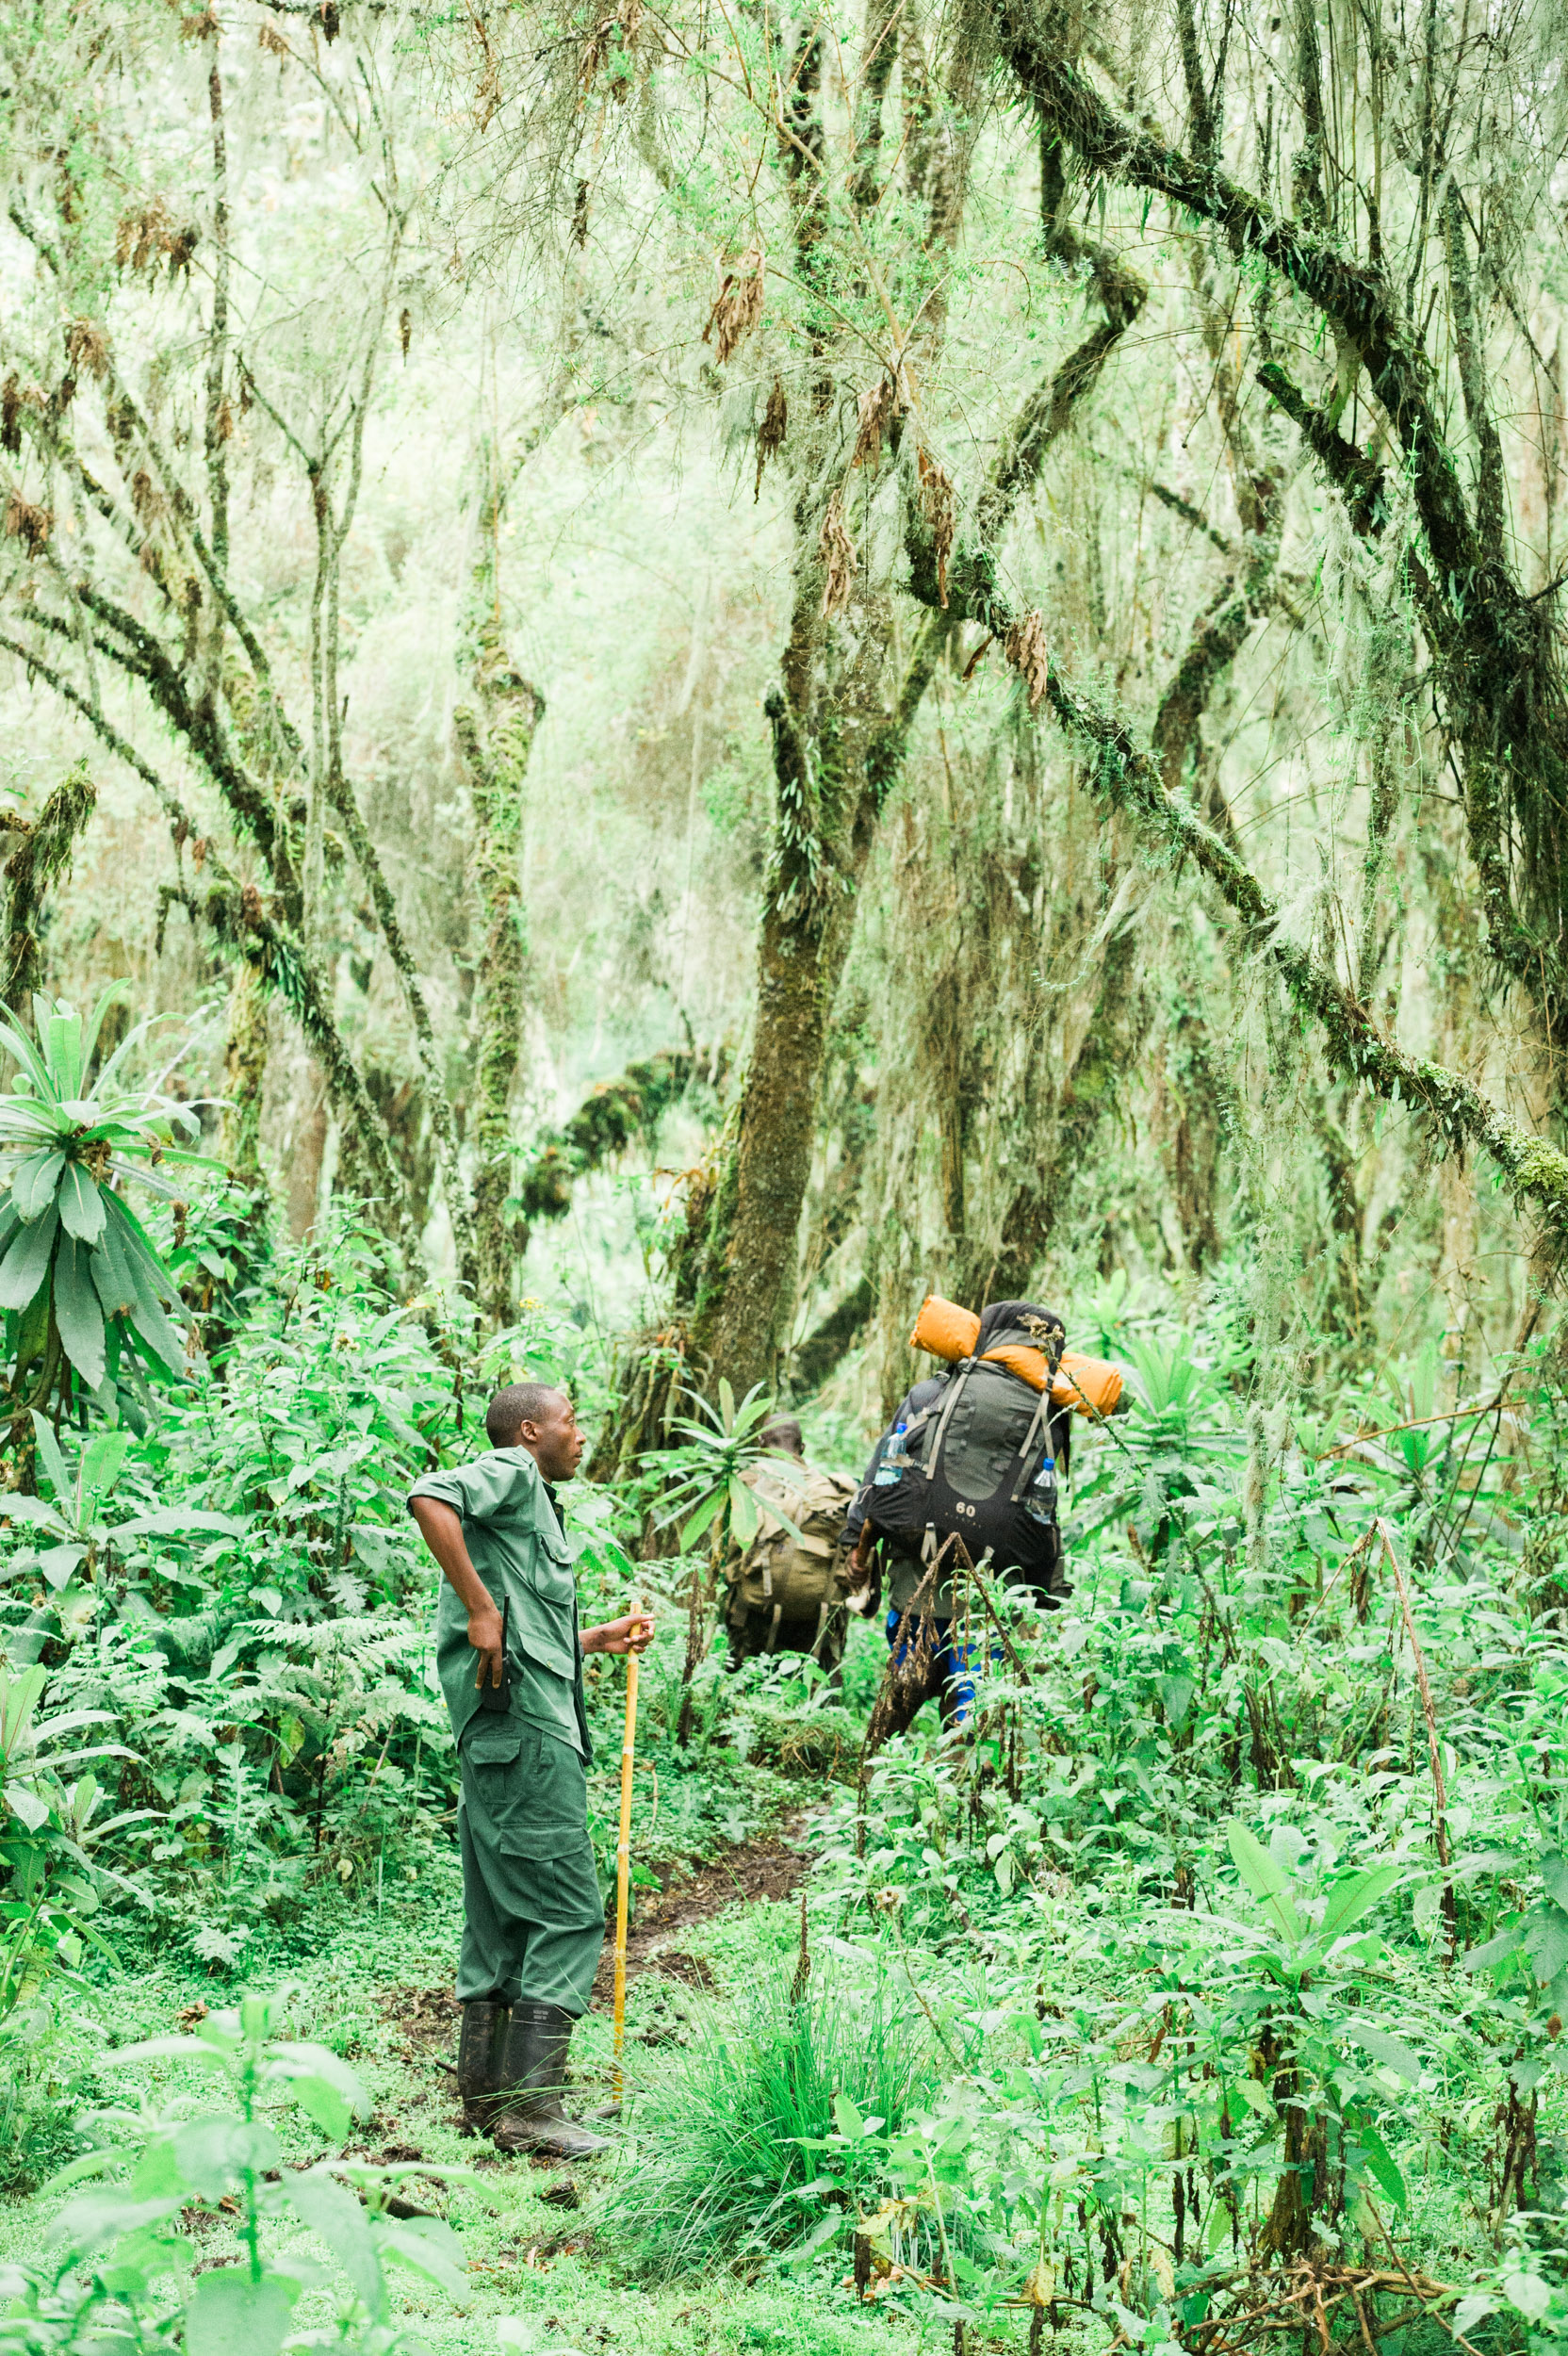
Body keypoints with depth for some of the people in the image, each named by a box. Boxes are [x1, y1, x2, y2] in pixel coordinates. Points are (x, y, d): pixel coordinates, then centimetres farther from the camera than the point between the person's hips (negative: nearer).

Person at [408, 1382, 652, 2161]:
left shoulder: (532, 1503, 27)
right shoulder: (511, 1472, -1)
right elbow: (430, 1497, -24)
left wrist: (599, 1638, 28)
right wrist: (481, 1609, -24)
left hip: (501, 1741, 10)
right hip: (523, 1726, -10)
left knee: (503, 1915, 12)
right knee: (567, 1912, -9)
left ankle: (486, 2092, 17)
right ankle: (529, 2107, -10)